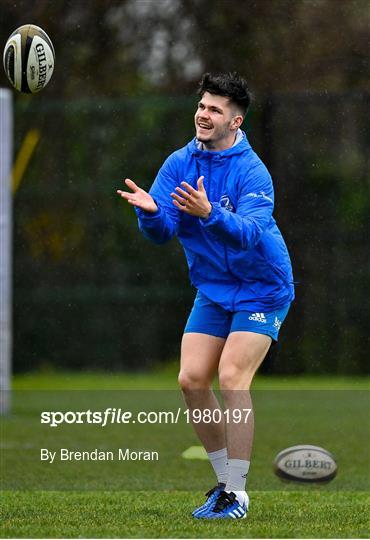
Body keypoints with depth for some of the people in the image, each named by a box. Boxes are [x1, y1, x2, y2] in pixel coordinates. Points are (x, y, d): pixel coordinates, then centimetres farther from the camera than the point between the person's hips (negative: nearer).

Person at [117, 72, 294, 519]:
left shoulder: (252, 172, -19)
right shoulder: (179, 164, -2)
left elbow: (250, 232, -34)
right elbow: (161, 232, -8)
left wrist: (209, 213, -51)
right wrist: (150, 211, -31)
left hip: (261, 289, -6)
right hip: (212, 290, 6)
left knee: (232, 377, -19)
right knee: (191, 379, -4)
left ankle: (237, 495, -12)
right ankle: (226, 481, 12)